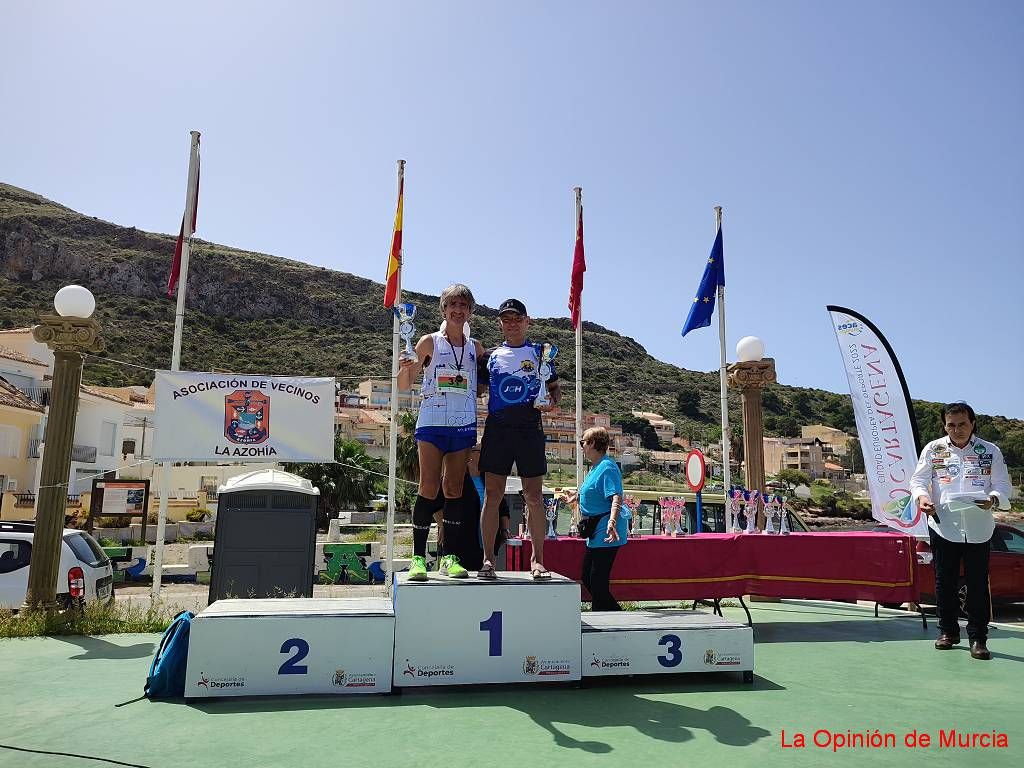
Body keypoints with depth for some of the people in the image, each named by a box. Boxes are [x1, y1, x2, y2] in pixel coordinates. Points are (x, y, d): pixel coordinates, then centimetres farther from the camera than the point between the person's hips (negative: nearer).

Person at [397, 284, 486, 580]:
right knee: (429, 488, -8)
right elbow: (404, 385, 5)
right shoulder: (429, 342, 3)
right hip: (432, 422, -3)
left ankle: (449, 556, 12)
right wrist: (405, 368, -17)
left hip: (463, 425, 3)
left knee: (454, 490, 5)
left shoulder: (475, 347, 11)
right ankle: (418, 557, -1)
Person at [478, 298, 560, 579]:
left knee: (534, 496, 0)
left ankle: (537, 559, 10)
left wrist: (552, 402, -6)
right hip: (497, 429, 1)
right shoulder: (491, 355, 13)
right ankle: (488, 558, 6)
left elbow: (555, 388, 14)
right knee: (492, 495, -1)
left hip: (529, 429, -1)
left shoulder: (539, 352, 10)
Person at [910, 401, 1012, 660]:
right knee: (945, 582, 9)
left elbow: (1003, 486, 2)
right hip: (943, 527, 1)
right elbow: (918, 480, 4)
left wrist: (992, 499, -20)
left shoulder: (990, 451, 5)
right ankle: (948, 631, 23)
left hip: (978, 529, -1)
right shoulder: (933, 449, 5)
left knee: (978, 584, 1)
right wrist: (921, 496, -18)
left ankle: (978, 638, 12)